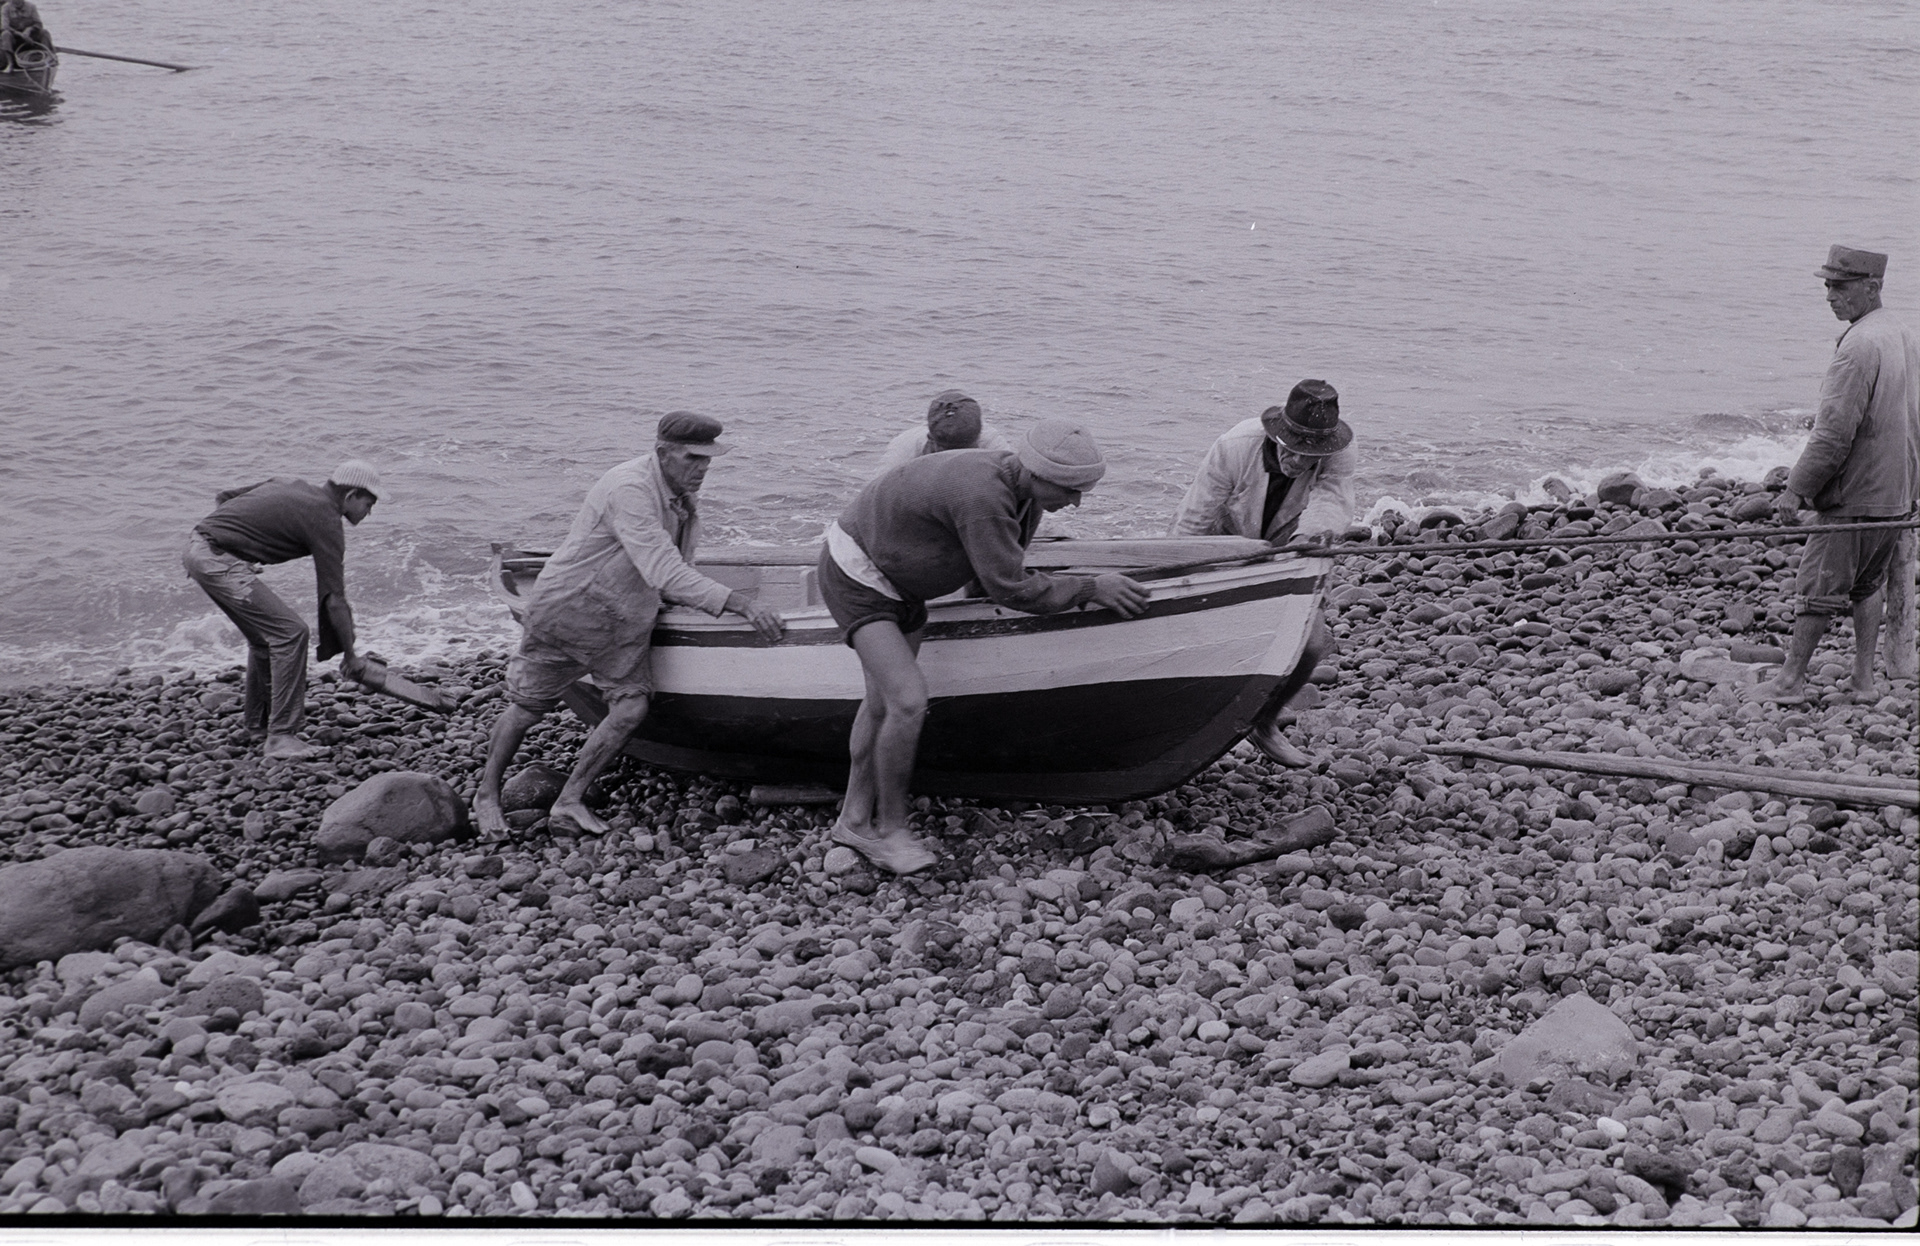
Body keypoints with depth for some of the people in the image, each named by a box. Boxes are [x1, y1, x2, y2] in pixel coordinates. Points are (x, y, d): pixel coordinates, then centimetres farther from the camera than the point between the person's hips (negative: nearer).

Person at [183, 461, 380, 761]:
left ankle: (259, 723, 36)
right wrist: (349, 655, 1)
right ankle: (281, 738, -11)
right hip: (217, 558, -10)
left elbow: (222, 498, 24)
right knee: (290, 633, -10)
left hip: (197, 547, 10)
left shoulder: (289, 487, 19)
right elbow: (334, 600, -7)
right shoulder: (325, 520, -7)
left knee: (265, 634, 21)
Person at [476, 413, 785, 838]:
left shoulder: (679, 493, -1)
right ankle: (486, 794, 26)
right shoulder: (629, 490, -29)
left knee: (630, 710, -10)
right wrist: (740, 604, -39)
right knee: (528, 708, 5)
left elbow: (674, 569, 16)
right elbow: (665, 574, -37)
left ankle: (569, 803, 1)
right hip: (567, 610, -7)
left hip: (625, 620, 7)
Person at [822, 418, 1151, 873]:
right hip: (856, 578, -10)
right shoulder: (983, 498, -36)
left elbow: (1001, 572, 13)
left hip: (900, 584, 10)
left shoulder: (1026, 494, -5)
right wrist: (1092, 588, -20)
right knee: (909, 701, -17)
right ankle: (891, 829, -1)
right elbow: (1012, 590, -28)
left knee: (882, 702, 15)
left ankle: (855, 820, 28)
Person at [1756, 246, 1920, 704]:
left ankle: (1791, 680, 6)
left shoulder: (1859, 345, -19)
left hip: (1854, 495, -8)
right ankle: (1864, 680, 18)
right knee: (1867, 584, 16)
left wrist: (1797, 488, -17)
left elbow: (1835, 431, -22)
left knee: (1819, 585, 0)